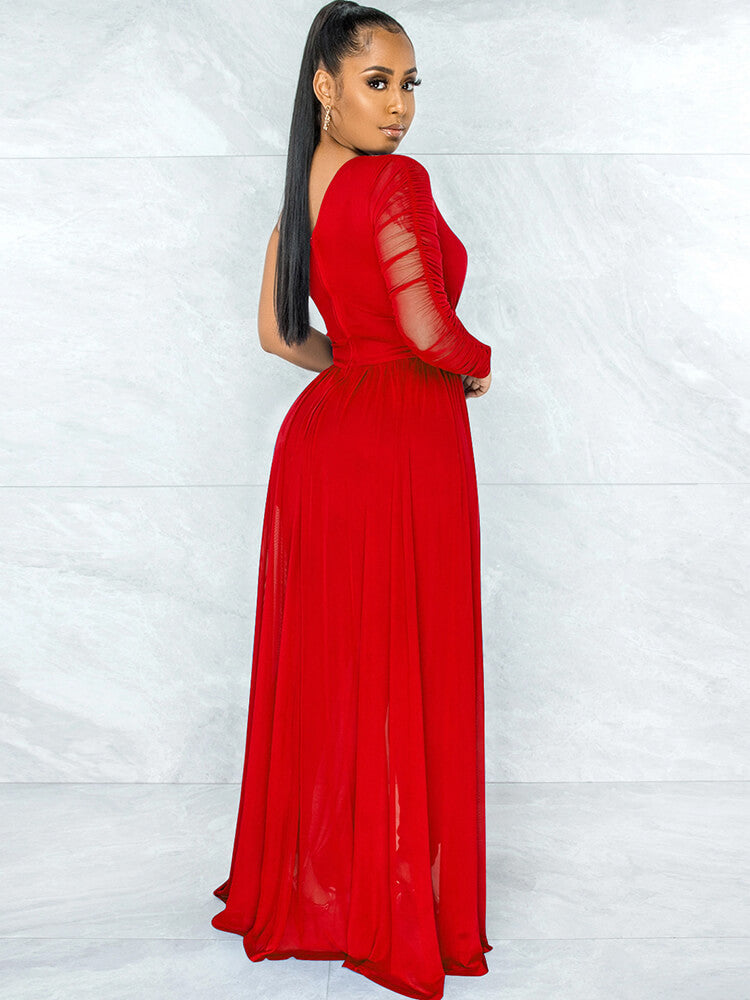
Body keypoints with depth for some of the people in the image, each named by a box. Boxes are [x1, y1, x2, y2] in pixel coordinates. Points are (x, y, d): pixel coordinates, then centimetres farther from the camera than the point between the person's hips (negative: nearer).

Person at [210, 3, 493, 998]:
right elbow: (428, 326, -22)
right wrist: (477, 364, -2)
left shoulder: (301, 189, 11)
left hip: (321, 430, 8)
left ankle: (306, 889, 32)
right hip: (404, 442, -8)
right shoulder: (397, 180, -15)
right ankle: (395, 914, 18)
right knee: (402, 679, 3)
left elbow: (279, 332, 15)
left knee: (321, 669, 16)